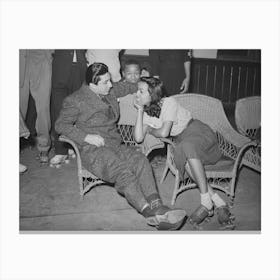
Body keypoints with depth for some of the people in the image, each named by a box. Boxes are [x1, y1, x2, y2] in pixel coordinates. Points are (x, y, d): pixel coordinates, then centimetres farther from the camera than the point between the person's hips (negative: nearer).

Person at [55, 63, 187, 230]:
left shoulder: (110, 94, 22)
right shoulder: (75, 100, 2)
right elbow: (61, 125, 0)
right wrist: (86, 137, -12)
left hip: (115, 145, 6)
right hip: (93, 149, -5)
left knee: (141, 160, -28)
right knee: (122, 170, -35)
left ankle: (156, 205, -39)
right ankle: (149, 212, -41)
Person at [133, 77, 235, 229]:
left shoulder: (169, 102, -14)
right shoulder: (147, 113, 6)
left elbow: (164, 132, -23)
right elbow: (139, 138, -10)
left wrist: (151, 130, -1)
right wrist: (140, 110, -9)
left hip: (199, 133, -5)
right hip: (182, 142, 5)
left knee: (187, 146, -39)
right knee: (185, 160, -31)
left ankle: (206, 202, -33)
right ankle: (219, 203, -26)